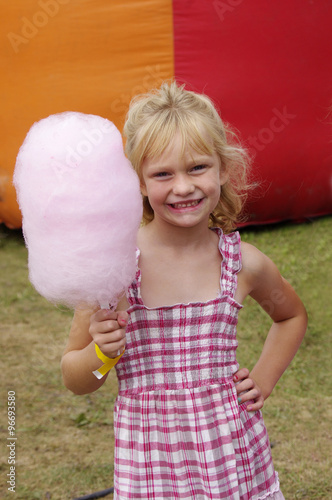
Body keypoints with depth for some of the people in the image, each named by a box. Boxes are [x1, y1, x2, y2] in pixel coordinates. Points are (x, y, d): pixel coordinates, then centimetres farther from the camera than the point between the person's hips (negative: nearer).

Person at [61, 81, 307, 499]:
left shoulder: (243, 263, -4)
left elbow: (292, 315, 20)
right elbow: (74, 380, -1)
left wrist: (263, 379, 8)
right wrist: (102, 353, -21)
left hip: (234, 456, 2)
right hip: (150, 464, -2)